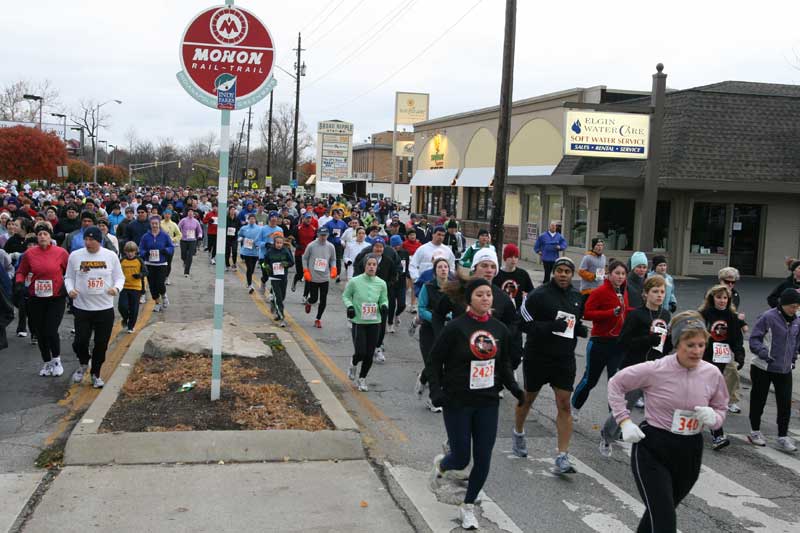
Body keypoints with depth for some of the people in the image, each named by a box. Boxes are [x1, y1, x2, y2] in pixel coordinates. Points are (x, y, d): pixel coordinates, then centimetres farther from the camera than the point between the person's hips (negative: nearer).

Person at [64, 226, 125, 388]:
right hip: (82, 307, 0)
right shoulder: (75, 256, -2)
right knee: (80, 341, -5)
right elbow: (69, 277, 7)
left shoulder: (111, 256, -2)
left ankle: (95, 374, 26)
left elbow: (120, 276, 5)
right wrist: (70, 289, -13)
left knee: (101, 344, 7)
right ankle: (83, 364, 27)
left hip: (105, 308, 1)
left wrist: (117, 288, -16)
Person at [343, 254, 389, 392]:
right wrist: (349, 306, -11)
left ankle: (362, 379, 26)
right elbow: (346, 295, 6)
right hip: (358, 322, -2)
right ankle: (353, 365, 29)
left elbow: (384, 299, 13)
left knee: (369, 354, 4)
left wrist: (384, 306, -8)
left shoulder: (381, 283, 0)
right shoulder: (355, 281, -7)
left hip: (374, 323, 3)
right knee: (360, 353, -8)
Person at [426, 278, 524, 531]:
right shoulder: (455, 327, -12)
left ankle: (468, 507, 27)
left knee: (483, 460, 5)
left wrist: (513, 387, -1)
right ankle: (440, 464, 39)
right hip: (457, 403, -4)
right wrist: (436, 391, -17)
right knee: (461, 459, 2)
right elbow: (435, 361, -6)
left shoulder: (499, 329, 2)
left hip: (488, 403, 4)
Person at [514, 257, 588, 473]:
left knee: (564, 405, -4)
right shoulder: (539, 295, -12)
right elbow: (523, 323, -15)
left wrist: (581, 330, 0)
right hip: (537, 357, -3)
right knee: (528, 398, 15)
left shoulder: (577, 297, 7)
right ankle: (518, 433, 44)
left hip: (565, 359, 4)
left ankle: (562, 457, -2)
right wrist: (550, 326, -25)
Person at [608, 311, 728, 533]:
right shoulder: (655, 370, -15)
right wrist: (625, 421, -9)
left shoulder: (713, 374, -4)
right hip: (652, 450, -4)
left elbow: (721, 408, 12)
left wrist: (713, 417, -13)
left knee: (661, 510, 22)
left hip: (690, 453, 5)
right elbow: (616, 383, -2)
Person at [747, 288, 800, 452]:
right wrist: (764, 353, -28)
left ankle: (783, 437, 12)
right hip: (763, 368, -4)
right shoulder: (768, 317, -16)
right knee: (758, 400, 10)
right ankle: (755, 432, 26)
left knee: (785, 403, 2)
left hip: (785, 370, 4)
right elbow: (754, 339, -14)